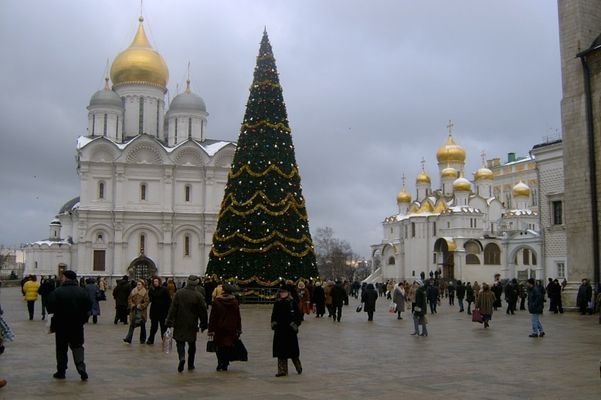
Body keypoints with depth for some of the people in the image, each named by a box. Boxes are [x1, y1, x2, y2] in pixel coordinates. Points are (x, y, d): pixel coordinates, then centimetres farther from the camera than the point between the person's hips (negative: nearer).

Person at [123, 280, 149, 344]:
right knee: (132, 325, -2)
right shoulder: (133, 291, 6)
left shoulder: (145, 292, -6)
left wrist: (140, 306, -16)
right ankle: (128, 338, -3)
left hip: (141, 311, -3)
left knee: (142, 325, 7)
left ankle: (143, 339, 17)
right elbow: (129, 299, 10)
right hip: (134, 311, 3)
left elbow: (146, 302, -10)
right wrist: (132, 305, -5)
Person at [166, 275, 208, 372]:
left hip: (179, 324, 0)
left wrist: (170, 321, -2)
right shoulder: (198, 295, -8)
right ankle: (190, 364, 20)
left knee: (180, 342, 6)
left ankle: (182, 357, -20)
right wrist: (203, 324, 8)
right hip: (192, 324, 0)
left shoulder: (179, 293, -6)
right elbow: (203, 311, -3)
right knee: (192, 344, 15)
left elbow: (173, 308, -6)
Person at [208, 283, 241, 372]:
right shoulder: (235, 302, -1)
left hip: (219, 328, -1)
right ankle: (225, 365, 8)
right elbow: (238, 317, 5)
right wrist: (239, 330, 12)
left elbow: (212, 317, -5)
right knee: (229, 346, 8)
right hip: (231, 329, 1)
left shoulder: (216, 302, -6)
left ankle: (220, 364, 3)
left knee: (219, 347, 10)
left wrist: (211, 330, -2)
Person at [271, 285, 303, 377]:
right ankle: (282, 370, 11)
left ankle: (299, 368, 26)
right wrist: (273, 323, 2)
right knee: (280, 350, 5)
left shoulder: (292, 303, -6)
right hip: (279, 329, 4)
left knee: (293, 349, 5)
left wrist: (295, 324, -14)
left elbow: (298, 315, -5)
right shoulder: (277, 303, 8)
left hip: (290, 329, -4)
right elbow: (274, 314, 16)